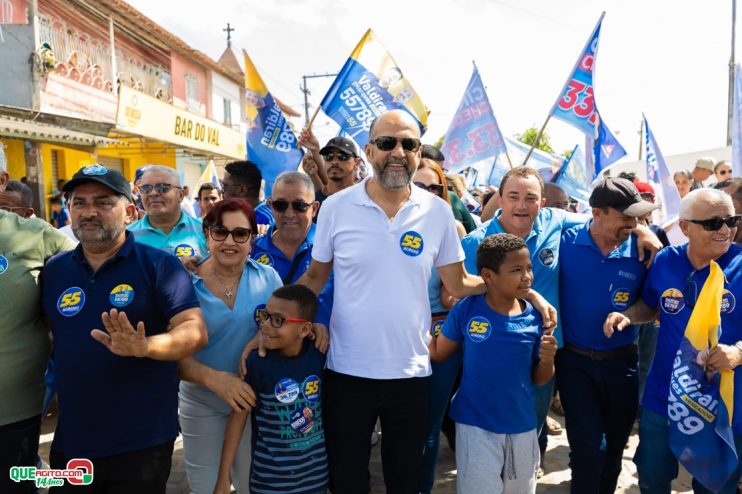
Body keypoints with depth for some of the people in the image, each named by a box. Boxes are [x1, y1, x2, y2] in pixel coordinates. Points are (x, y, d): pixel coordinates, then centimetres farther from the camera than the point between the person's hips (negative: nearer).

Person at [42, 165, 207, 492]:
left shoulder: (159, 265, -8)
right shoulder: (53, 269, 6)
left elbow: (195, 331, -17)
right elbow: (47, 335, 18)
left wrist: (144, 347, -33)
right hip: (71, 439, 4)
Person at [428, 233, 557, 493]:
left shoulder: (535, 317, -8)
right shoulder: (466, 310, -13)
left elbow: (539, 379, 2)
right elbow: (438, 353, -5)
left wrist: (547, 359, -19)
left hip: (522, 427, 3)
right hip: (475, 426, -3)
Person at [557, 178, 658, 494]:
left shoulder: (640, 251, -7)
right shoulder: (565, 242, -12)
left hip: (621, 362, 3)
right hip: (575, 361, -2)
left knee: (614, 447, 19)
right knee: (589, 448, -4)